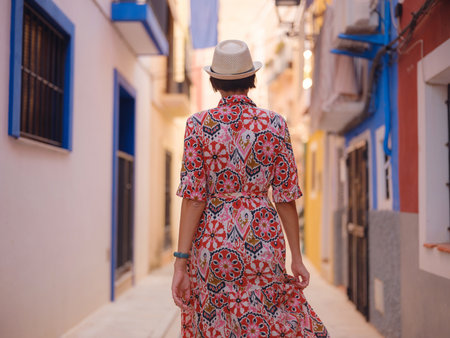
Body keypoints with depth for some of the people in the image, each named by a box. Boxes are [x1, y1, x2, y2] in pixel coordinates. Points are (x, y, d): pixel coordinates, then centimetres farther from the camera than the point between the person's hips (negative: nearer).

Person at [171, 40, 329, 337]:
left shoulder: (199, 125, -3)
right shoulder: (274, 124, -1)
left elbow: (193, 197, -8)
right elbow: (285, 197, 0)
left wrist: (181, 263, -5)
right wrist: (297, 258, 7)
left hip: (211, 242, 0)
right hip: (262, 240, 0)